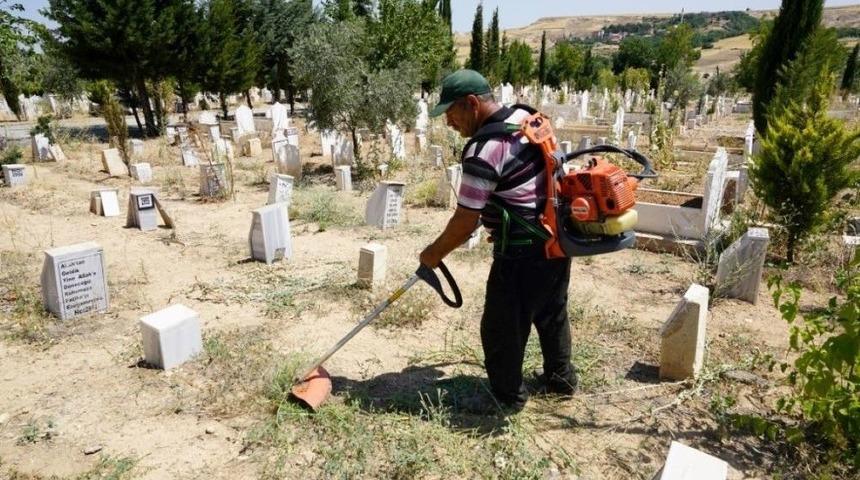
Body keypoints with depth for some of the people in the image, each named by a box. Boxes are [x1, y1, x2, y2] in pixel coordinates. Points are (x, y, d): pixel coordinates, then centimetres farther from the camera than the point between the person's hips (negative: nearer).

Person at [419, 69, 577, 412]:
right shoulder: (525, 117, 4)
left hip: (523, 252, -9)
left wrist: (435, 253, -4)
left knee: (502, 329, 9)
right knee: (552, 313, 25)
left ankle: (508, 396, 27)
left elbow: (465, 222, -21)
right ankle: (560, 379, 42)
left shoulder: (484, 149, -24)